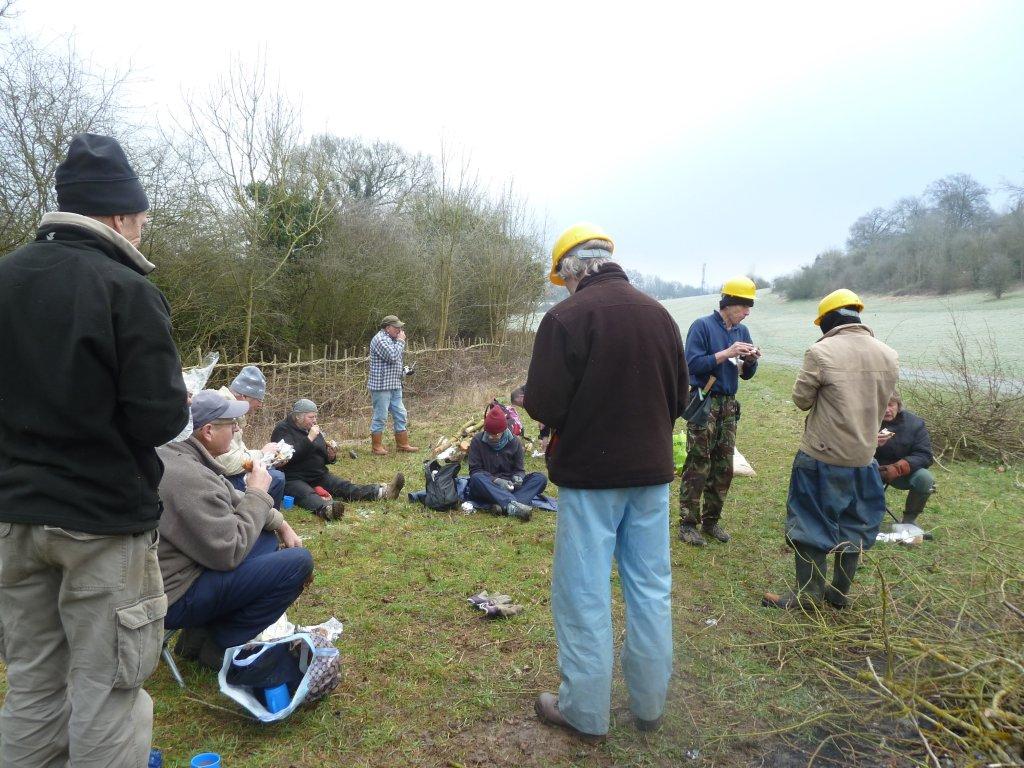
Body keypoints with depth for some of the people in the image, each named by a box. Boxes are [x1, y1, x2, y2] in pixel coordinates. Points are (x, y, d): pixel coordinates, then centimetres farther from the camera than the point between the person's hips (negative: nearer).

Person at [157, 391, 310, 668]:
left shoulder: (175, 455, 4)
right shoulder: (190, 477, -28)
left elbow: (230, 500, 16)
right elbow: (230, 553, -24)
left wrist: (280, 524, 8)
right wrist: (257, 493, -14)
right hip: (175, 598, -10)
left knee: (268, 538, 19)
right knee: (299, 562, -16)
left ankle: (204, 631, 11)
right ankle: (213, 645, -1)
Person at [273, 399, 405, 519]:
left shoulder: (313, 429, 16)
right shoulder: (283, 430, -6)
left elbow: (324, 458, 24)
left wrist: (331, 457, 1)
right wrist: (309, 439, -26)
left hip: (319, 476, 7)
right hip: (293, 479, -7)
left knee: (345, 487, -14)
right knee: (307, 494, -37)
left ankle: (383, 491, -33)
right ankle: (326, 509, -70)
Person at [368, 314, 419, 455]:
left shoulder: (392, 339, 16)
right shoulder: (380, 339, -14)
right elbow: (392, 356, -24)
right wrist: (401, 341, -13)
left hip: (395, 385, 10)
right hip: (381, 385, -10)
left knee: (401, 415, 11)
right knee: (380, 417, -1)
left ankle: (402, 444, 19)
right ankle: (377, 446, 10)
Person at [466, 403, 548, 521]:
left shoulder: (514, 442, 3)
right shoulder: (478, 441, -3)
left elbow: (520, 469, 5)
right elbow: (475, 470, -8)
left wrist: (518, 478, -20)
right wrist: (496, 480, -25)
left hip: (509, 487, 3)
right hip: (487, 487, -2)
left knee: (540, 478, -19)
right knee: (476, 478, -36)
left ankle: (503, 505, -42)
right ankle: (513, 505, -53)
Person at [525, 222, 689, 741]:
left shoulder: (567, 317, -15)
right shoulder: (660, 315, 3)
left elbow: (544, 406, -17)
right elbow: (678, 399, 9)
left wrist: (529, 399, 4)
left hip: (589, 474, -5)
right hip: (651, 472, 6)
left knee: (584, 593, 7)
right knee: (651, 588, 16)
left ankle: (585, 712, 22)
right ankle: (649, 706, 31)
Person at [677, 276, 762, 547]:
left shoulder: (742, 331, 11)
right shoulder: (702, 326, -7)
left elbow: (746, 374, 14)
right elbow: (693, 364, -16)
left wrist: (750, 360, -7)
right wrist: (726, 353, -20)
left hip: (729, 404, 6)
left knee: (724, 467, 9)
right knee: (698, 465, -5)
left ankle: (711, 521, 21)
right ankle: (687, 523, 4)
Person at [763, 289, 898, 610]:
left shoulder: (821, 352, -17)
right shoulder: (888, 356, 1)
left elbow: (801, 399, -9)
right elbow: (882, 403, 10)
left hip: (823, 455, -5)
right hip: (864, 457, 6)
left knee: (812, 523, 7)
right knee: (853, 525, 18)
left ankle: (808, 593, 15)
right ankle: (840, 591, 30)